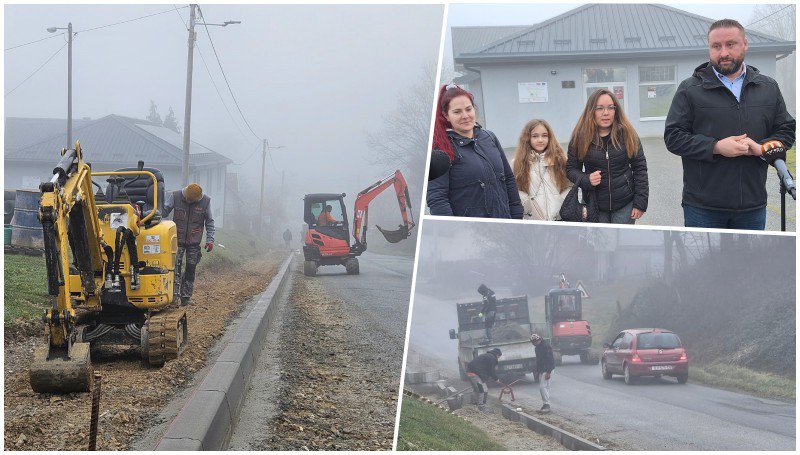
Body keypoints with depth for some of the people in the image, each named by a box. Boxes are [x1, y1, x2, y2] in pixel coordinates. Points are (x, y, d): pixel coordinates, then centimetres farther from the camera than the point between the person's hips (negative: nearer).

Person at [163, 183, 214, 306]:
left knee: (190, 269, 4)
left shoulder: (205, 201, -5)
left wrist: (210, 240, -3)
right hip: (177, 240, -1)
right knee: (175, 265, -13)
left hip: (194, 242, 1)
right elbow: (164, 210, -1)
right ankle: (174, 293, -11)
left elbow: (209, 222, 3)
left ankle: (185, 297, 14)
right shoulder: (175, 196, -7)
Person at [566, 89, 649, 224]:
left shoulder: (627, 134, -2)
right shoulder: (580, 137, -2)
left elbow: (640, 168, 0)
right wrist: (586, 180, -16)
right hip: (595, 207, 1)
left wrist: (640, 203, -3)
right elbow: (571, 169, 5)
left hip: (625, 205, 0)